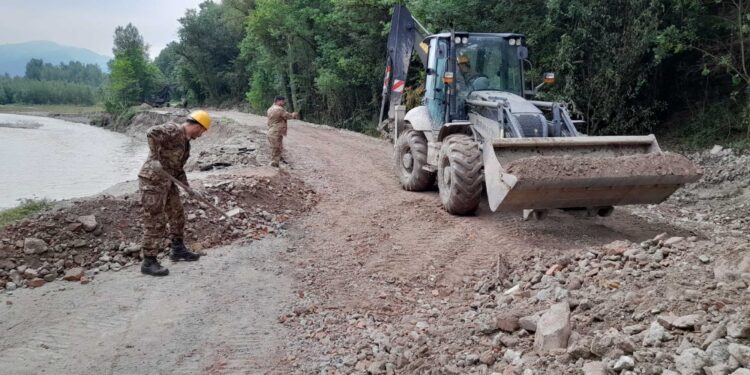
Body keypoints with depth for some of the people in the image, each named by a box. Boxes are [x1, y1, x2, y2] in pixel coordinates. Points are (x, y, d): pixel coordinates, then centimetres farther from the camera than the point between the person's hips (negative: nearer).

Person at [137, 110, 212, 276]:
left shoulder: (185, 141, 15)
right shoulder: (173, 130, -13)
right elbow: (151, 133, -31)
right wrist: (156, 157, -27)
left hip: (167, 181, 10)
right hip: (153, 180, -10)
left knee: (177, 214, 19)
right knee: (154, 222, -6)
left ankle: (178, 249, 34)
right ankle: (149, 262, 1)